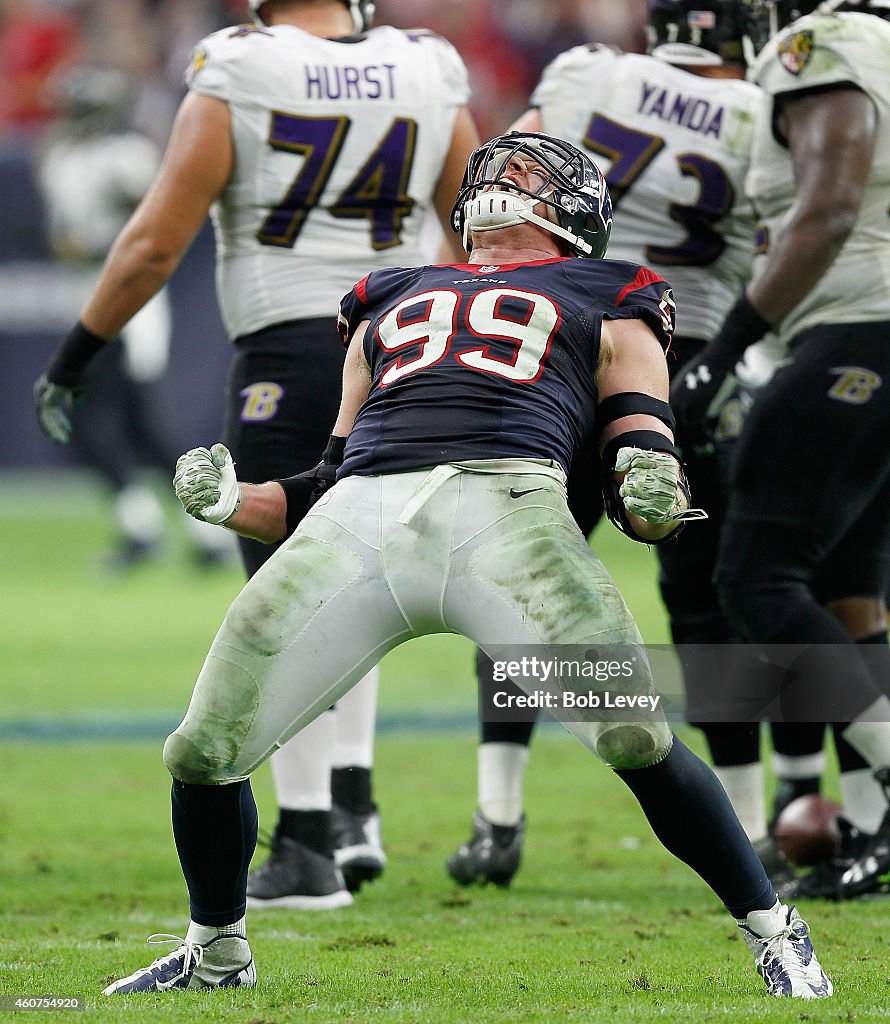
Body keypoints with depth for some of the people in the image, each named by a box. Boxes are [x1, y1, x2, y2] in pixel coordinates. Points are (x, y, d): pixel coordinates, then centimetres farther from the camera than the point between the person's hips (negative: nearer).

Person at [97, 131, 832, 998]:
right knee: (201, 755, 0)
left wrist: (651, 493, -11)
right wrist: (231, 502, 13)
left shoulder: (602, 307, 24)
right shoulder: (392, 304, 35)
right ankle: (216, 956, 27)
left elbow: (646, 495, 13)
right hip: (356, 519, 4)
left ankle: (775, 937, -2)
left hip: (503, 502, -4)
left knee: (636, 741, -21)